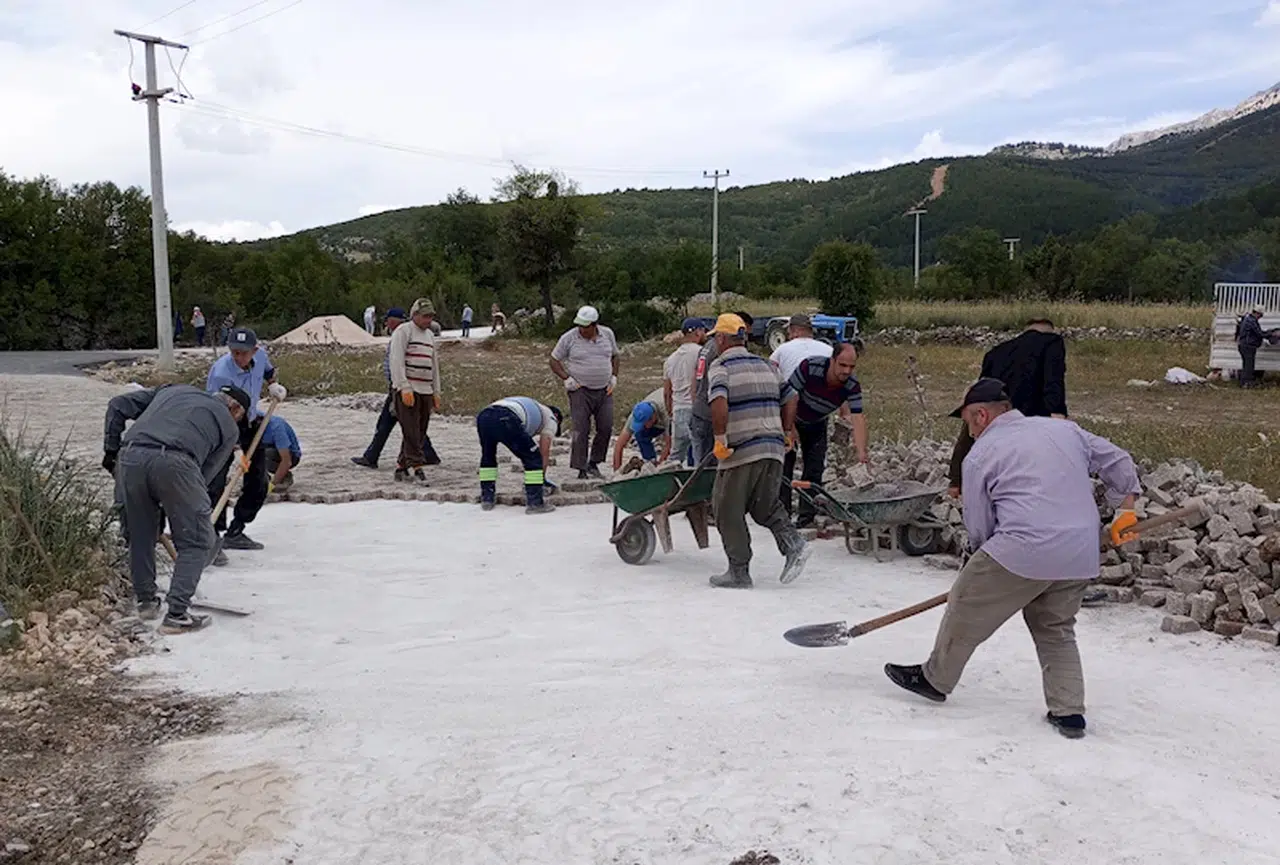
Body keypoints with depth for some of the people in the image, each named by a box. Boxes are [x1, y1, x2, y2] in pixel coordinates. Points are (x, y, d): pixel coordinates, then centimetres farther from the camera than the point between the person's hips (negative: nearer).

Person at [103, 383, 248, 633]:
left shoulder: (174, 390, 35)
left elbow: (118, 405, 27)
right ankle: (176, 614, 5)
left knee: (139, 535, 24)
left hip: (130, 455, 5)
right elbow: (205, 474, 15)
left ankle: (146, 600, 35)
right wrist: (170, 508, 21)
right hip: (174, 462, -5)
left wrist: (111, 450, 28)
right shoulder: (229, 426, 23)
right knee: (198, 542, 10)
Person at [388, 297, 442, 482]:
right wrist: (404, 388, -20)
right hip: (407, 390, -8)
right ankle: (417, 466, -13)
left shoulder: (430, 335, 20)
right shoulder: (403, 331, -4)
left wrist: (436, 392, 19)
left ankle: (401, 466, 14)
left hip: (425, 391, 8)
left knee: (419, 432, 6)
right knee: (411, 430, -11)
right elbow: (397, 361, -13)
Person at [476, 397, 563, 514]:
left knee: (488, 457, 33)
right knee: (533, 459, 8)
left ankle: (487, 499, 33)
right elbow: (544, 452, 20)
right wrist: (543, 478, 30)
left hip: (483, 416, 7)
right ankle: (535, 503, 8)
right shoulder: (551, 418, 28)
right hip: (505, 420, -7)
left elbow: (523, 451, 48)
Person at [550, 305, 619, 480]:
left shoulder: (608, 334, 5)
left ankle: (594, 463, 20)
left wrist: (614, 377, 8)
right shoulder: (569, 338, -6)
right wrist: (566, 379, -9)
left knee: (606, 428, 3)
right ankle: (581, 469, 1)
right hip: (581, 391, -4)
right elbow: (554, 360, 2)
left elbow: (614, 356, 20)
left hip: (604, 391, 4)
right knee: (581, 431, -6)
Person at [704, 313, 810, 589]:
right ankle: (793, 543, -1)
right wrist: (786, 434, 28)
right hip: (774, 448, 6)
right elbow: (790, 398, 18)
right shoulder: (766, 365, 15)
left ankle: (739, 573, 12)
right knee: (766, 505, 21)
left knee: (729, 512, 7)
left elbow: (719, 403, -23)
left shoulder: (720, 367, -5)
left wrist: (720, 440, -17)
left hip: (740, 452, -6)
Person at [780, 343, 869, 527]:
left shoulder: (852, 386, -24)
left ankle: (807, 516, 6)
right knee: (785, 466, -6)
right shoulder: (810, 367, -34)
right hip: (789, 418, -3)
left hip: (817, 425, 3)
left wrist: (861, 452, -43)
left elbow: (858, 419, -31)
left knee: (815, 470, -2)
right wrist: (789, 430, -23)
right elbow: (791, 397, -27)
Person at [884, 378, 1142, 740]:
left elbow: (978, 528, 6)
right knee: (1056, 629, 23)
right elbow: (1118, 462, 22)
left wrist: (981, 558, 23)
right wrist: (1125, 510, 30)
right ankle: (1069, 711, 18)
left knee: (966, 610, 12)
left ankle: (935, 679, 26)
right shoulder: (1065, 429, 18)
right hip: (1082, 555, 6)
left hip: (1024, 550, -6)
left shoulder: (980, 455, 4)